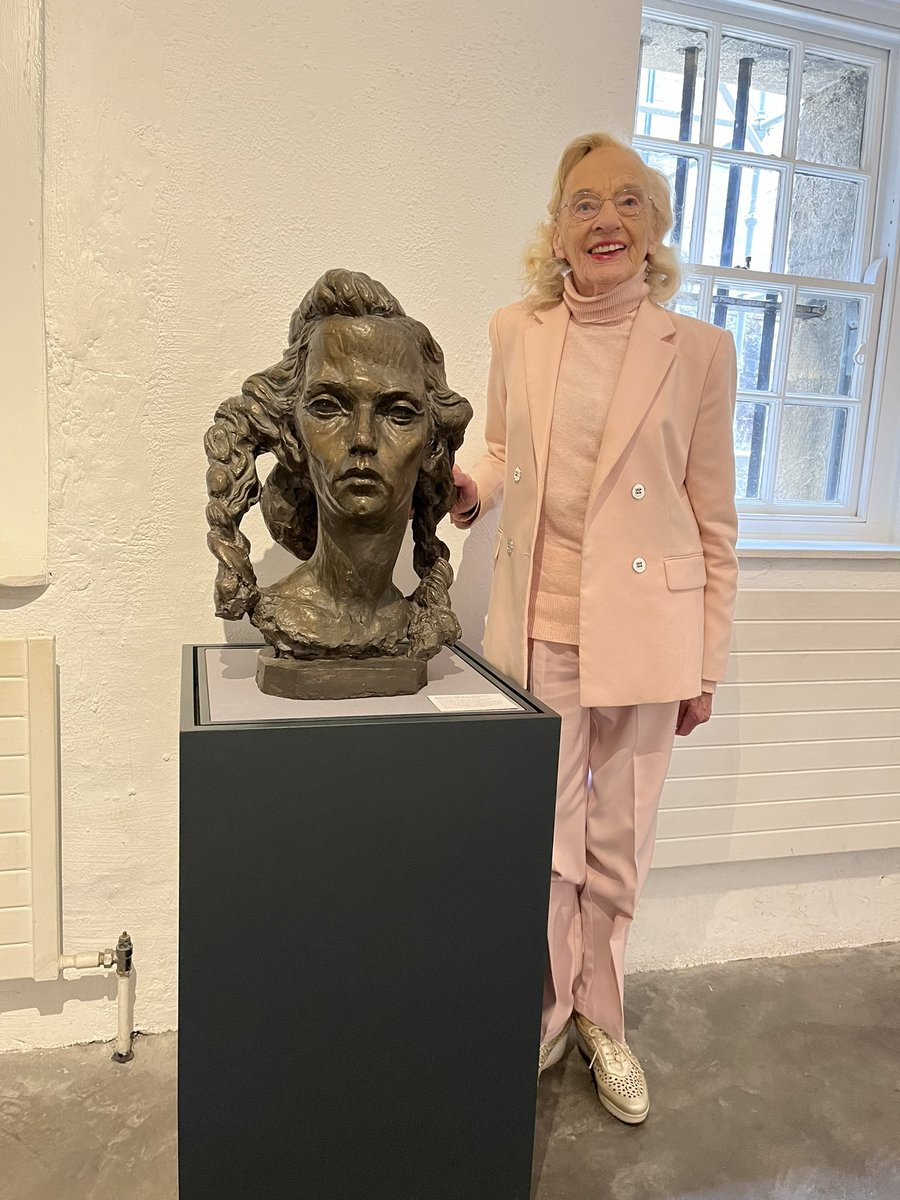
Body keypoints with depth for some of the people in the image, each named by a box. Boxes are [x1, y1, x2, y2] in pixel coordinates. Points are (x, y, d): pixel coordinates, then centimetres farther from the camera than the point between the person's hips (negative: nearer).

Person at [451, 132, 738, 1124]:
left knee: (616, 843, 12)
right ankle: (545, 1017, 33)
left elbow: (714, 519, 0)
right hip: (537, 625, 1)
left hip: (642, 630, -1)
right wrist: (470, 490, -5)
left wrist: (706, 663, 0)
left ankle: (599, 1017, 36)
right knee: (544, 843, 8)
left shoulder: (697, 348, -3)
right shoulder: (515, 334, 3)